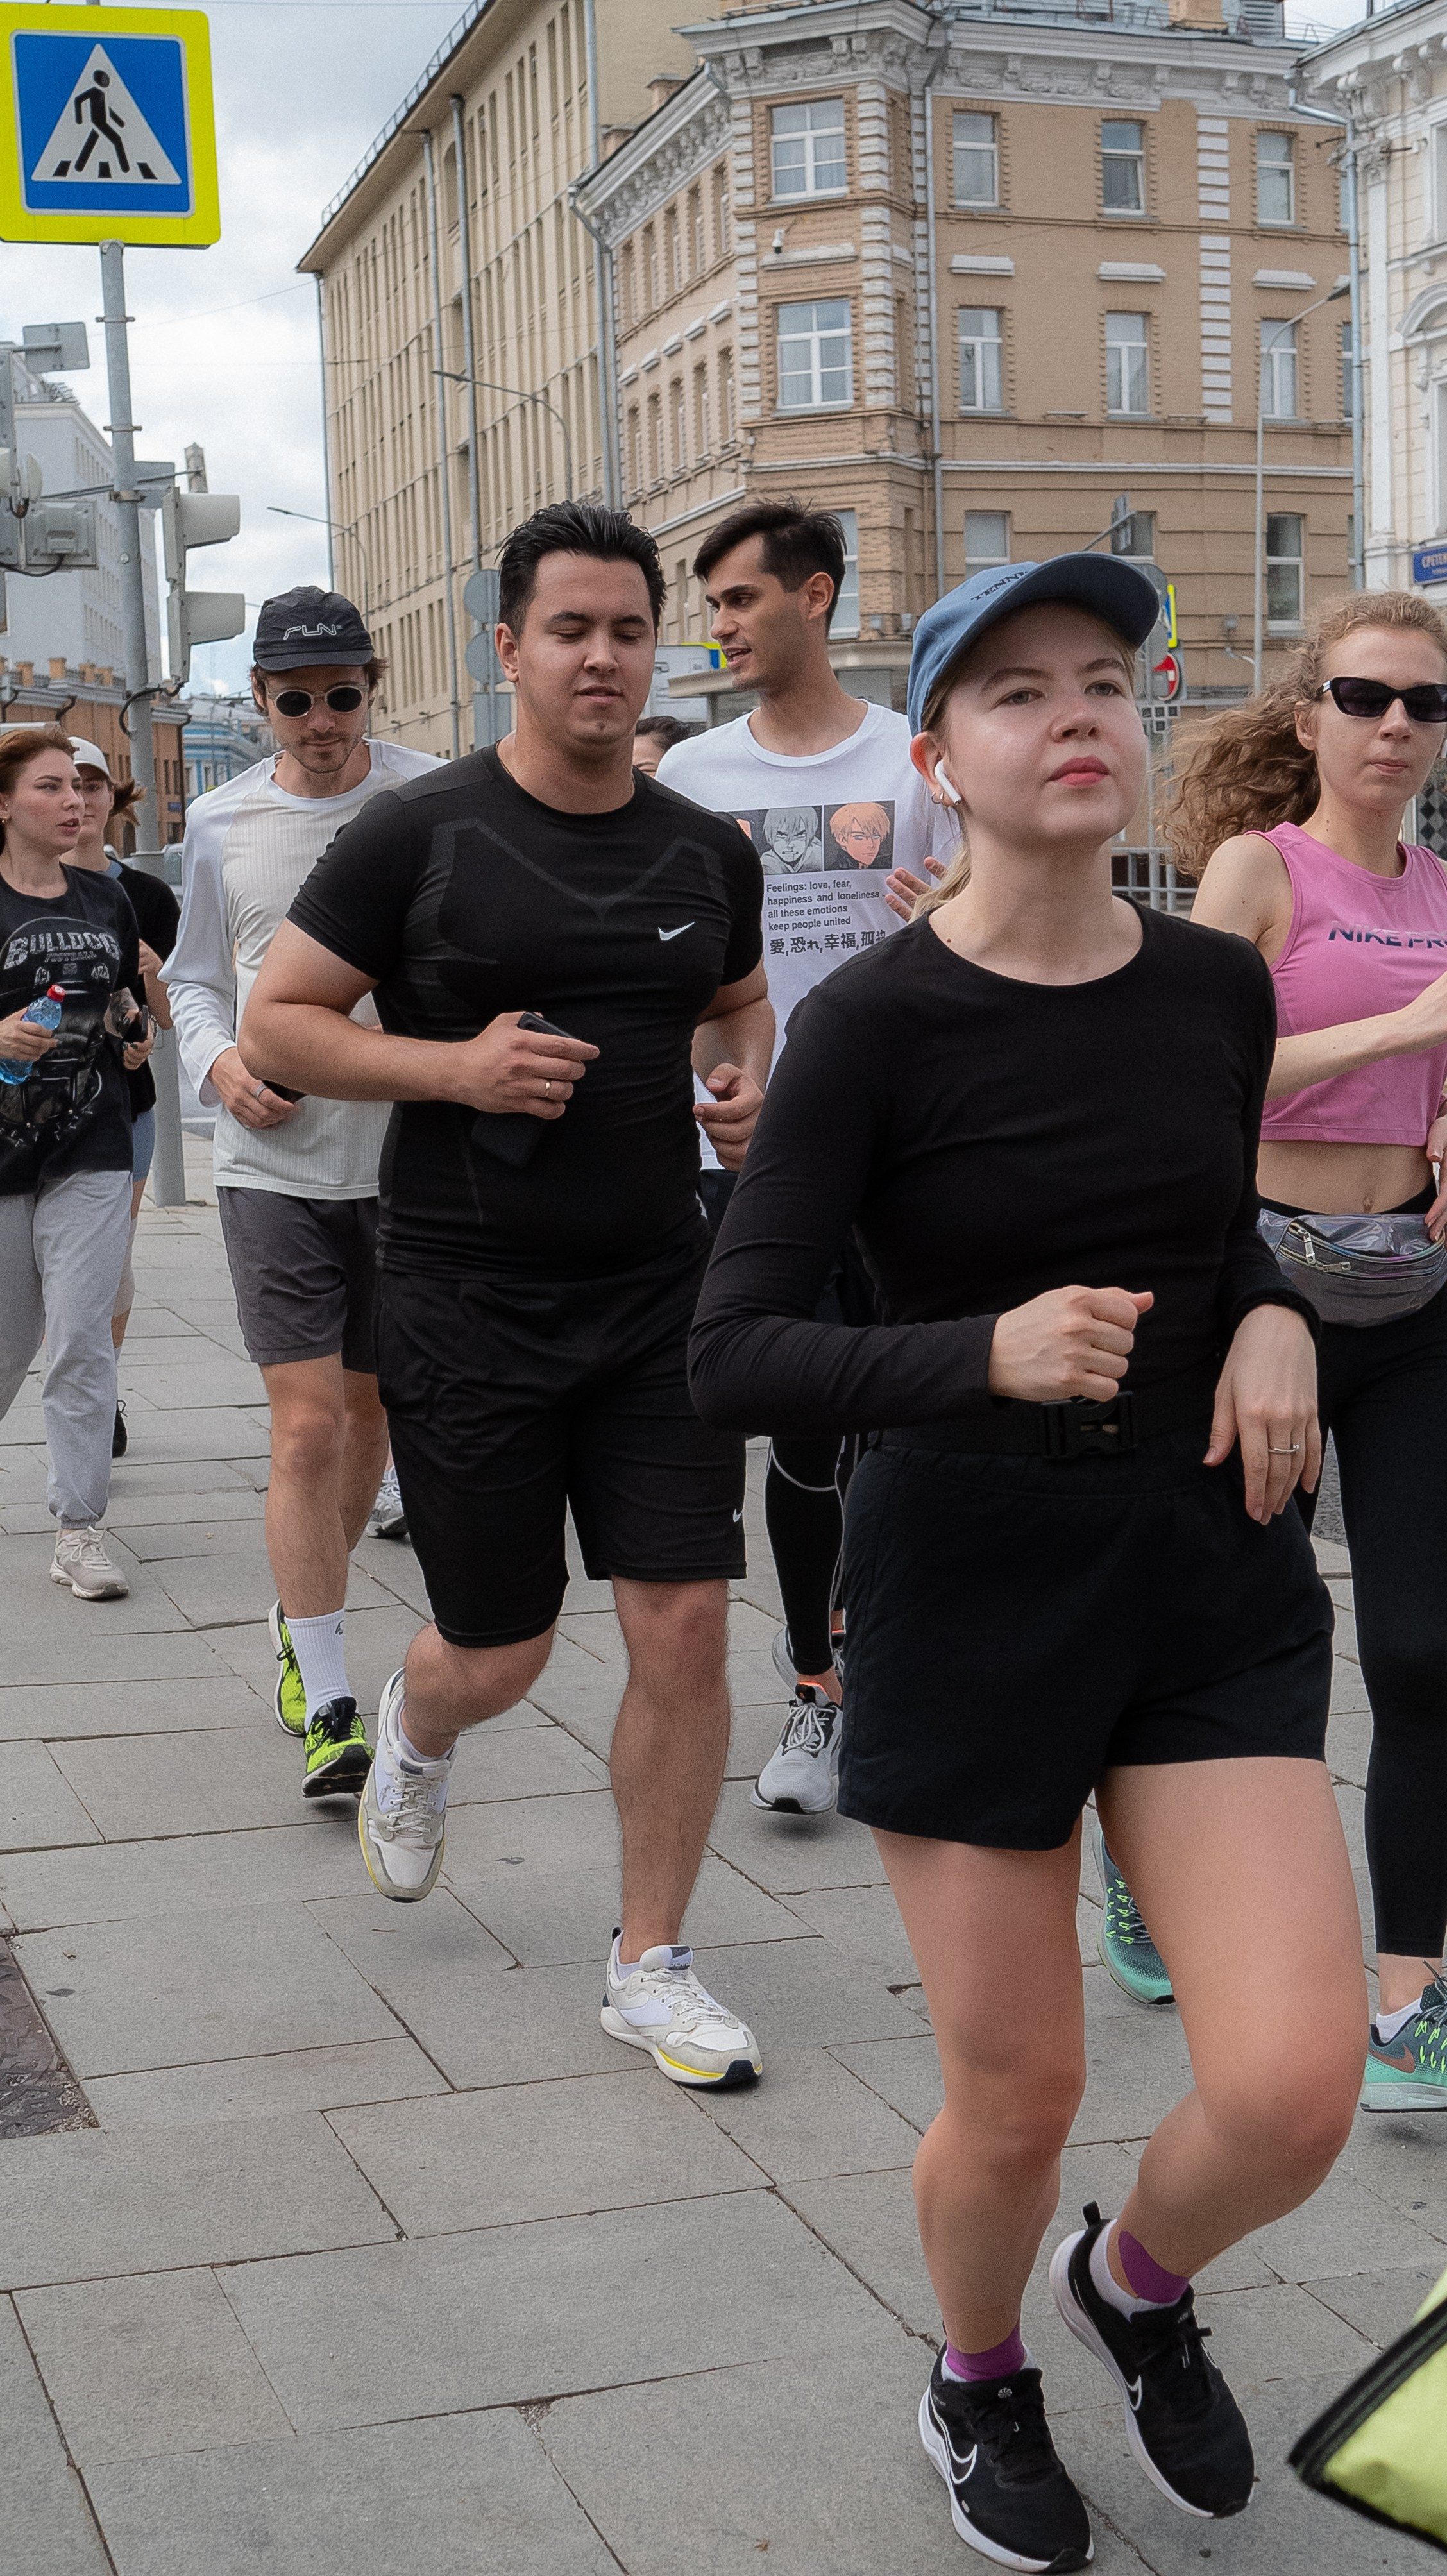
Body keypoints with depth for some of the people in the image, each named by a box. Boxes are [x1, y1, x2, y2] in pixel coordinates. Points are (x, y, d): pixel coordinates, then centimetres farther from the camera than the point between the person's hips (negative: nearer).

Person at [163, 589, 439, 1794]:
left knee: (371, 1419, 14)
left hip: (408, 1161, 1)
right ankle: (327, 1704, -2)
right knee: (309, 1426, -9)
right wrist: (218, 1062, -4)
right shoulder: (222, 824, 4)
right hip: (276, 1164, 0)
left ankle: (303, 1619, 38)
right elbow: (195, 976, 16)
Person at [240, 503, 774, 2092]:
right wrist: (454, 1066, -19)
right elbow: (275, 1023, -4)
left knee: (684, 1631, -3)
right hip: (466, 1306, -3)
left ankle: (649, 1967, 15)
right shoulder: (416, 838, -6)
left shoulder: (707, 855, 6)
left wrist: (747, 1085, 1)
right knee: (499, 1658, 7)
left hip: (657, 1297, 3)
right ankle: (414, 1731, 46)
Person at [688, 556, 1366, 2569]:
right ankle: (980, 2384, 42)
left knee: (1295, 2091, -9)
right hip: (970, 1590, -3)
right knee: (1017, 2105, 7)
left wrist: (1272, 1318, -3)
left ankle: (1137, 2280, 27)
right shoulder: (878, 1021, -12)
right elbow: (734, 1360, -15)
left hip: (1211, 1575, 3)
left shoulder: (1218, 987, 1)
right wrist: (985, 1355, -31)